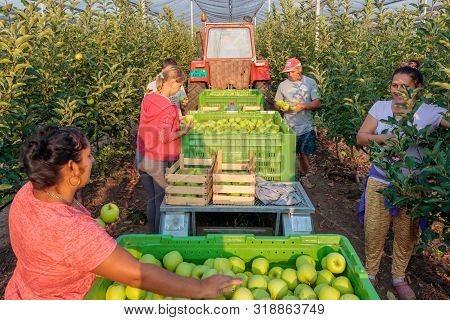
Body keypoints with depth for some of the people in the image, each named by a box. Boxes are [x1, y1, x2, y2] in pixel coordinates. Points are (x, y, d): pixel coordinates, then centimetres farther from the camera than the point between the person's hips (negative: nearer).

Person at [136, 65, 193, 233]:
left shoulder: (147, 99, 2)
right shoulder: (168, 108, -21)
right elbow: (164, 137, -23)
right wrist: (183, 131, -11)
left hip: (142, 158, 7)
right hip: (159, 162, -7)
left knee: (151, 200, 22)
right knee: (162, 203, 10)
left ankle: (152, 235, 36)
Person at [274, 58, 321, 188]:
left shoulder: (310, 83, 0)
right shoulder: (283, 85, 2)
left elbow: (317, 103, -3)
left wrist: (303, 106, -20)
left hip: (306, 126, 0)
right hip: (289, 127, 0)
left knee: (306, 154, 7)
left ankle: (304, 176, 30)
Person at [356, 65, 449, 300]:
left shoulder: (429, 112, -6)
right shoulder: (380, 107, -2)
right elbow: (360, 137, -4)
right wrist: (382, 138, -22)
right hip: (379, 181, 1)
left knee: (406, 235, 13)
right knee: (374, 232, 9)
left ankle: (399, 278, 36)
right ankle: (370, 274, 32)